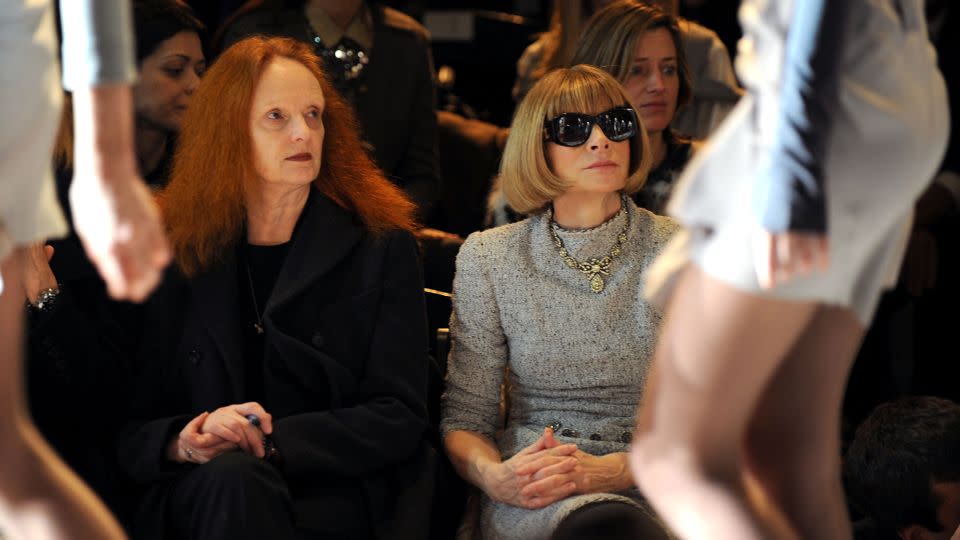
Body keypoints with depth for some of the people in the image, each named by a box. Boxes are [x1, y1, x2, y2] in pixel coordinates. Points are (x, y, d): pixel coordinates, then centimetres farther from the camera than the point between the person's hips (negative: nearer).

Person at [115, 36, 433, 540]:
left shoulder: (380, 247, 6)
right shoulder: (174, 253, 9)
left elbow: (399, 418, -2)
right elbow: (129, 427, 9)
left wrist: (272, 440, -16)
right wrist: (180, 442, -15)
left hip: (338, 496, -1)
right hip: (201, 495, 1)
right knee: (234, 477, -34)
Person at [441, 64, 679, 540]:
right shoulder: (488, 259, 7)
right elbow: (464, 415, 9)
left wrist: (612, 469, -18)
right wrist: (492, 474, -15)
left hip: (657, 485, 1)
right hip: (534, 494, -1)